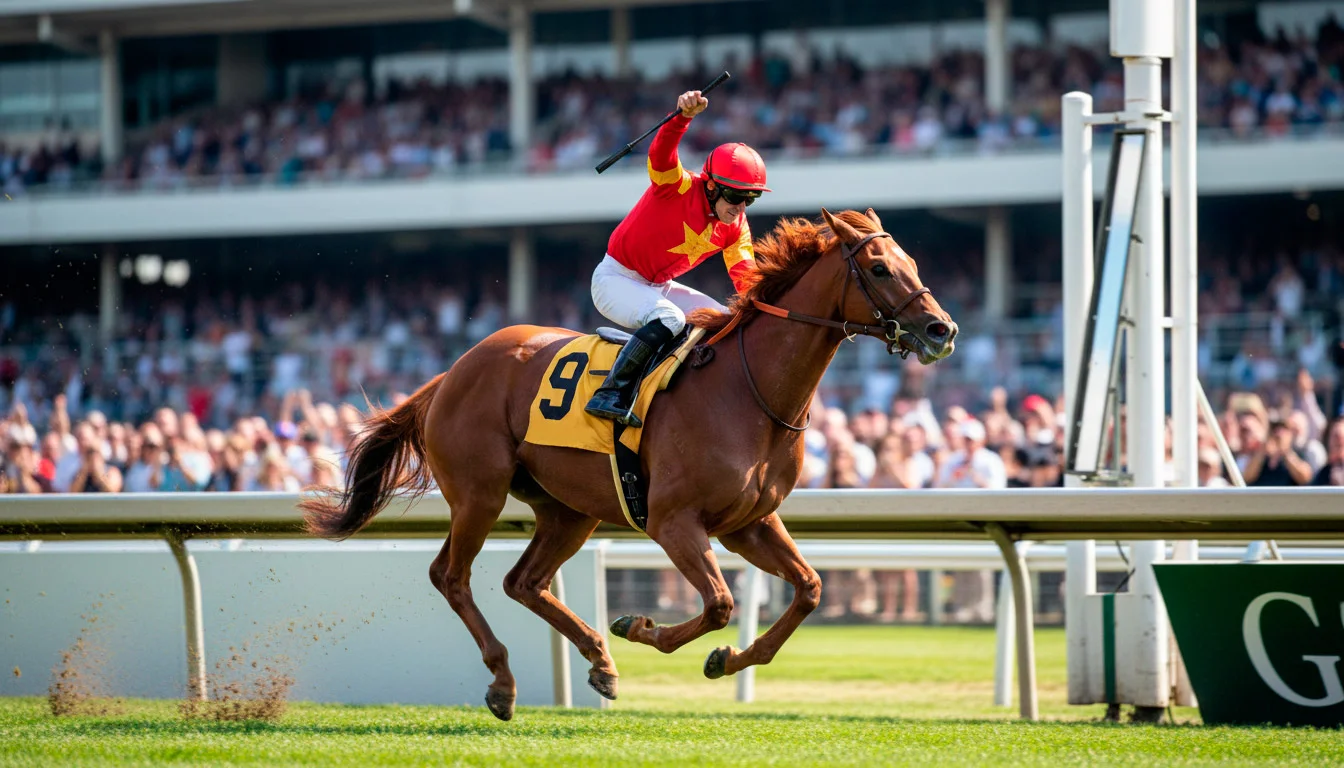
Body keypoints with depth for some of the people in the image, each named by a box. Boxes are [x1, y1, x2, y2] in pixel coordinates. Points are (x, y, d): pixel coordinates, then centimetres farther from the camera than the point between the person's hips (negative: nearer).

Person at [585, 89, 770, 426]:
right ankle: (609, 395, -36)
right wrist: (684, 115, -59)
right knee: (669, 318, -34)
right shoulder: (679, 188, -21)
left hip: (659, 287, 8)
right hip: (616, 278, -8)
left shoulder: (736, 228, -2)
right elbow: (661, 152, -40)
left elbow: (747, 279, -5)